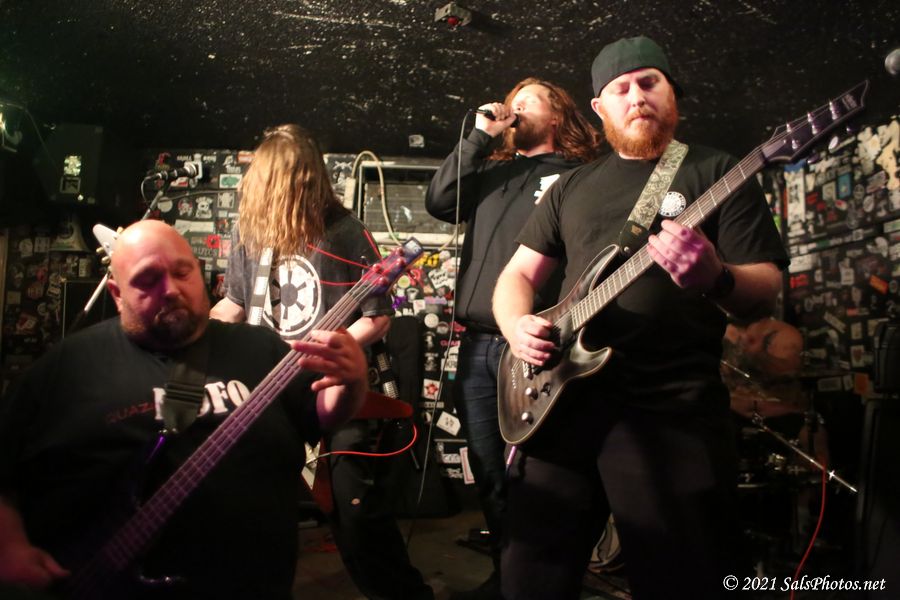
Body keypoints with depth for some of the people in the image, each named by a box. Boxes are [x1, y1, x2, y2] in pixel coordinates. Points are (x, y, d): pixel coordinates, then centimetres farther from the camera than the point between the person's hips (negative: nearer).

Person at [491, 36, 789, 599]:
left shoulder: (716, 171, 6)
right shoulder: (573, 185, 18)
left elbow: (767, 287, -1)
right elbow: (517, 274, 18)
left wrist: (716, 279, -25)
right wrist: (517, 327, -4)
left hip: (674, 409, -3)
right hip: (562, 398, 4)